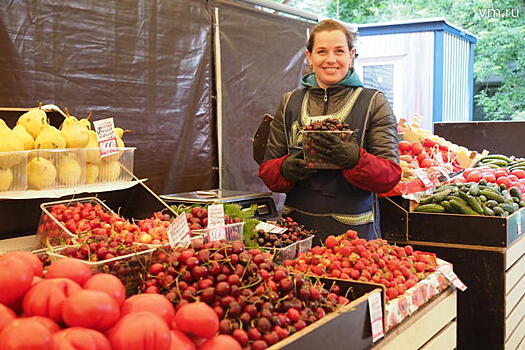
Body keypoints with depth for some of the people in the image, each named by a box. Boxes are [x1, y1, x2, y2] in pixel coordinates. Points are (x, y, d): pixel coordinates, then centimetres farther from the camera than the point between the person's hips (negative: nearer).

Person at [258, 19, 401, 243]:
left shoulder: (373, 103, 0)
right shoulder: (290, 103, 9)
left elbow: (391, 175, -6)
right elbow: (267, 170, 10)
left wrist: (355, 159, -26)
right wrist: (285, 169, -13)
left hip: (354, 231, -2)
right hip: (298, 226, 3)